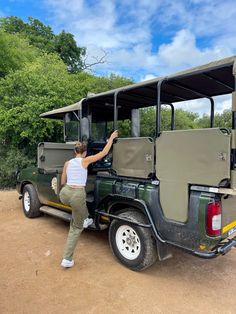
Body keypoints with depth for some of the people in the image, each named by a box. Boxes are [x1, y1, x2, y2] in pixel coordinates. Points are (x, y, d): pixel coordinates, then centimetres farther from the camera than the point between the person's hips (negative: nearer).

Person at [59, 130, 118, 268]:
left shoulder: (67, 163, 13)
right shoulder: (85, 161, 1)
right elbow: (104, 153, 3)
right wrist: (111, 138, 12)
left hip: (65, 194, 4)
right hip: (77, 195, -4)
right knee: (76, 228, 14)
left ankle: (84, 218, 39)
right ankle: (67, 260, 13)